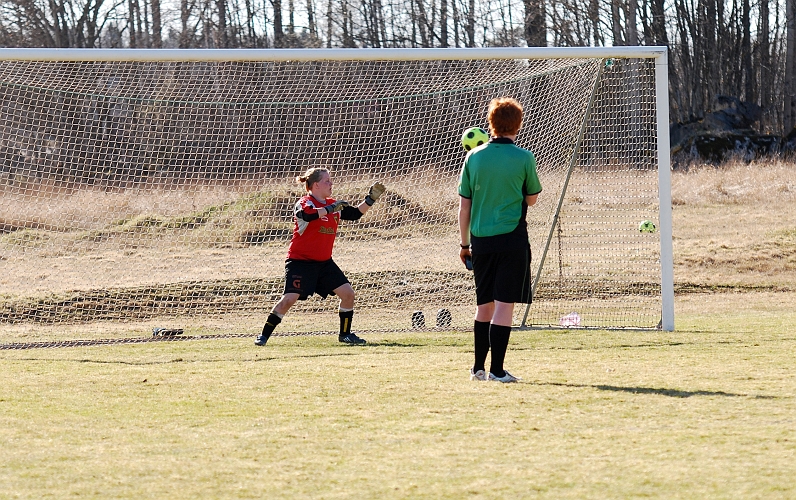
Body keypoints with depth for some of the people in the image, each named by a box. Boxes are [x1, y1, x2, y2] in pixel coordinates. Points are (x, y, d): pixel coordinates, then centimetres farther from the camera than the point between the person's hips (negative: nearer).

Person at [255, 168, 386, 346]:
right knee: (290, 298, -17)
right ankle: (264, 335, -5)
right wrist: (330, 209, -36)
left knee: (347, 293, 0)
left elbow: (355, 214, 17)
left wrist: (371, 198, 6)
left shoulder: (333, 204, 9)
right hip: (300, 262, -7)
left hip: (324, 262, 7)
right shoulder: (305, 203, -13)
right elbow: (307, 215, -36)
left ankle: (345, 334, 16)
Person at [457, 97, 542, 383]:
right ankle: (497, 370, -7)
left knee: (484, 304, 15)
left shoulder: (474, 157, 3)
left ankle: (478, 367, 21)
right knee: (504, 304, -3)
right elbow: (531, 199, 6)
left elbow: (464, 206, 6)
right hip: (512, 239, -4)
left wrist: (465, 244, 14)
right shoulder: (523, 158, -6)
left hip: (480, 240, 4)